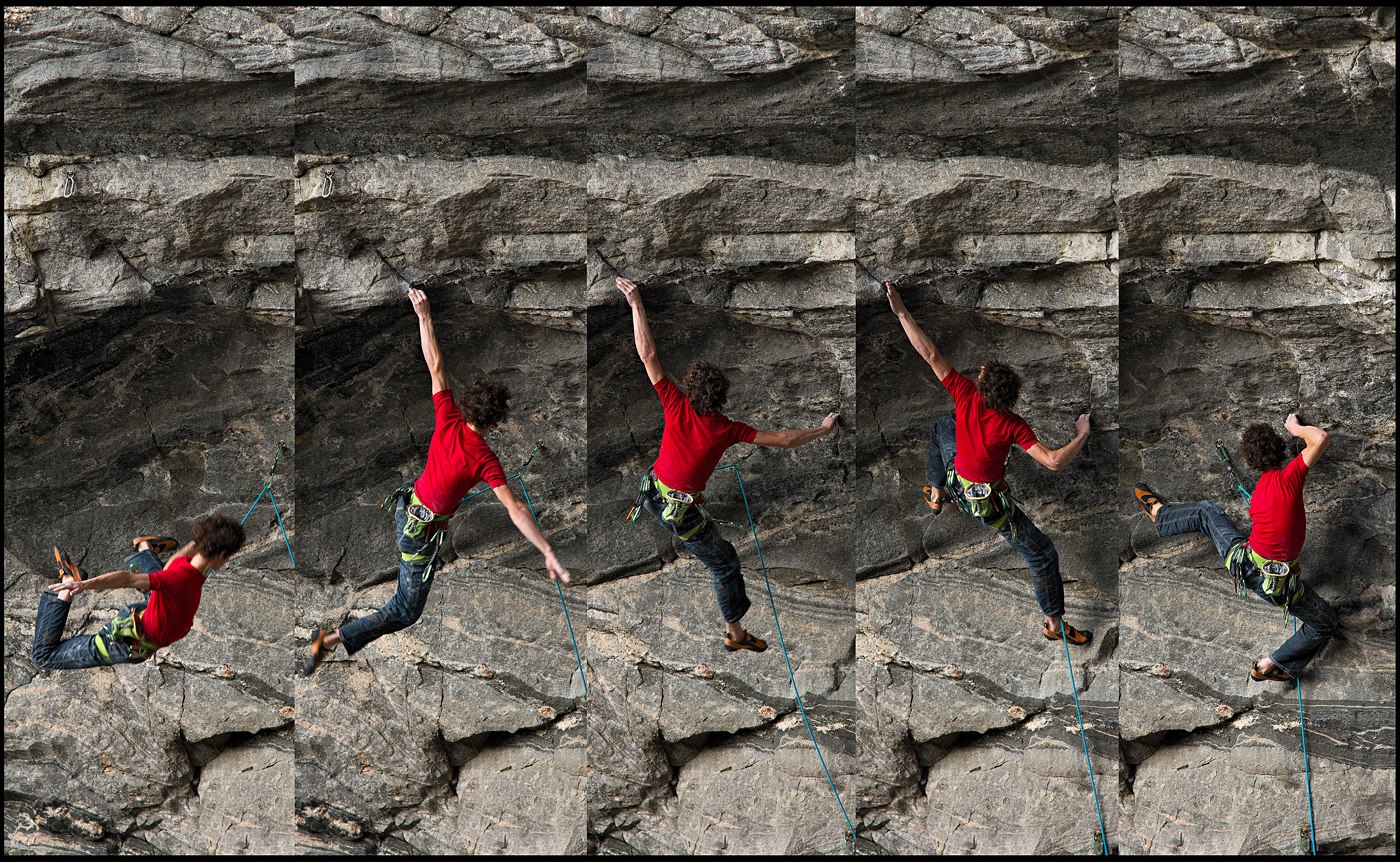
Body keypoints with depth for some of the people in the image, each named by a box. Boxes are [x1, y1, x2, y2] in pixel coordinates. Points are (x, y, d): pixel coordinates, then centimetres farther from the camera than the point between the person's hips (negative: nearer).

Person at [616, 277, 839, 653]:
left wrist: (636, 304, -18)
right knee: (726, 563, 16)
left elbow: (648, 354, -21)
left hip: (652, 494, 3)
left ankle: (637, 511, 69)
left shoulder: (677, 408, -19)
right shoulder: (728, 431, -22)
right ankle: (734, 633, 26)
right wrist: (822, 430, 0)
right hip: (683, 513, -3)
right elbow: (783, 440, -16)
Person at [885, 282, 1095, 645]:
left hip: (958, 486, 4)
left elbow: (930, 354, -23)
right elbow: (1053, 461, -33)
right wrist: (1081, 437, -16)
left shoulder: (965, 395, -25)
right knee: (1044, 554, 10)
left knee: (943, 426, 30)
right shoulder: (1013, 426, -30)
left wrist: (901, 311, -19)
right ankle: (1055, 625, 15)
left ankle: (936, 493, 45)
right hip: (991, 504, -4)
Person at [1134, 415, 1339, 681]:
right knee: (1325, 623, 16)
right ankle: (1269, 667, 15)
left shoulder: (1259, 492, 0)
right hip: (1277, 584, -4)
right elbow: (1321, 439, -23)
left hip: (1243, 559, 5)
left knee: (1206, 511, 27)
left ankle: (1158, 513, 52)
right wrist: (1296, 428, -3)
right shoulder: (1289, 477, -18)